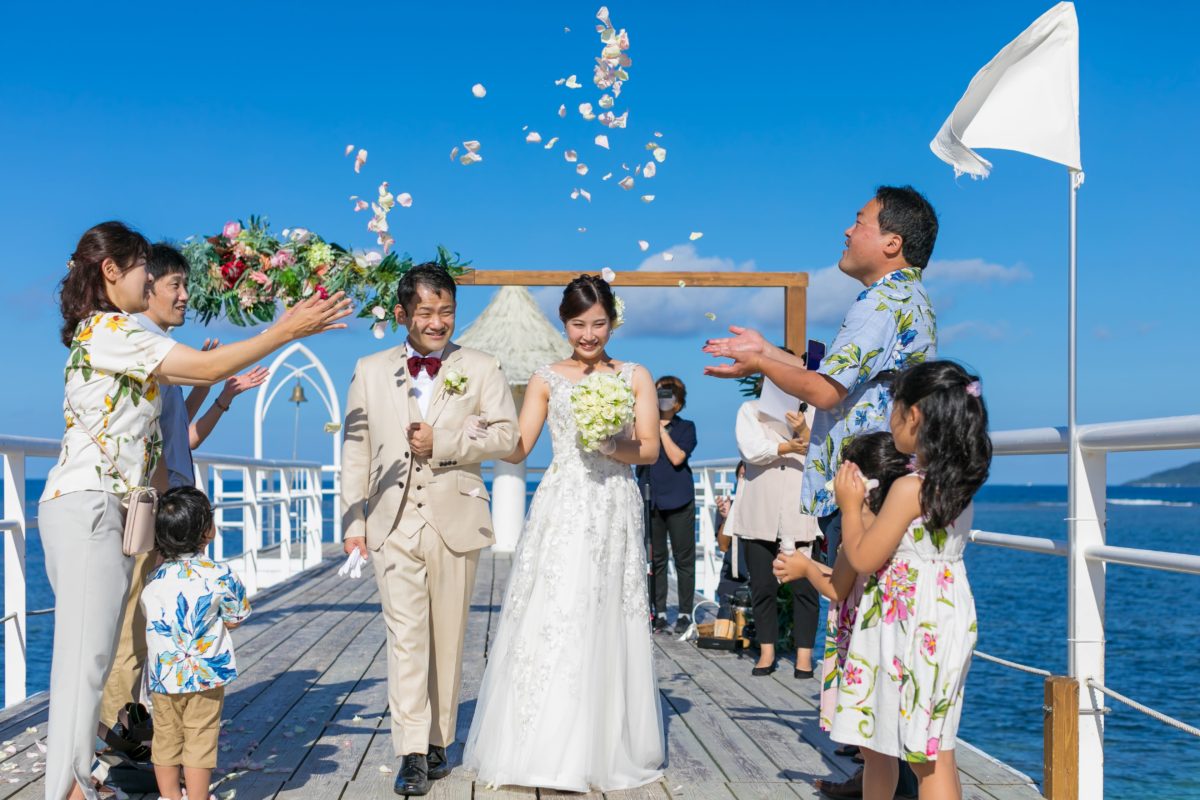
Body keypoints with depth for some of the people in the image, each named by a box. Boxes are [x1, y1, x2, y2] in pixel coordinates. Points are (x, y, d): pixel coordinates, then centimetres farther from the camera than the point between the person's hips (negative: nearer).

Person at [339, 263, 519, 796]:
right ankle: (411, 753, -5)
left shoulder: (481, 368, 6)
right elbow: (356, 448, 9)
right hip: (393, 523, 0)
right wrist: (352, 519, 3)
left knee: (447, 638, 8)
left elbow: (505, 434, -3)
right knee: (405, 636, -7)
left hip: (455, 521, 0)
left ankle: (438, 741, 21)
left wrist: (442, 443, -13)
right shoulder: (370, 371, 10)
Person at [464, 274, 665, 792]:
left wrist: (609, 445, -14)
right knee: (551, 622, -7)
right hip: (561, 511, 0)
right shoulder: (547, 379, 10)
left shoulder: (635, 377, 10)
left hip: (614, 513, 1)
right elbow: (515, 449, 3)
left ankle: (604, 749, 12)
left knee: (605, 628, 2)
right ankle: (548, 752, 0)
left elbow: (650, 449, 3)